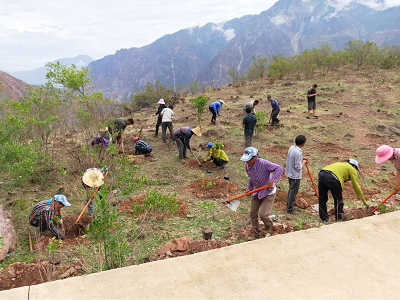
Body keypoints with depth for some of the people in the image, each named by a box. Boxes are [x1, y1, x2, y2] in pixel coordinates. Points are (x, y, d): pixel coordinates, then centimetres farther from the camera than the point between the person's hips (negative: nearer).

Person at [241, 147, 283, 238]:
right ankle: (256, 234, 27)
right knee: (253, 213, 9)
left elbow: (279, 168, -33)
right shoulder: (247, 165, -7)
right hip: (256, 192, 7)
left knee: (262, 214, -9)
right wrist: (249, 188, 2)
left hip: (268, 192, -7)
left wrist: (272, 180, -42)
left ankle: (269, 228, 26)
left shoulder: (263, 163, -29)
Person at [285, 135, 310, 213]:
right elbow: (298, 167, -23)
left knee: (291, 189, 23)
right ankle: (289, 208, 16)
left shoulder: (291, 148, -1)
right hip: (295, 175, -9)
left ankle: (288, 205, 36)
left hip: (290, 173, 9)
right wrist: (304, 162, -7)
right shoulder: (298, 153, -28)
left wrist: (302, 158, 4)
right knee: (293, 192, 5)